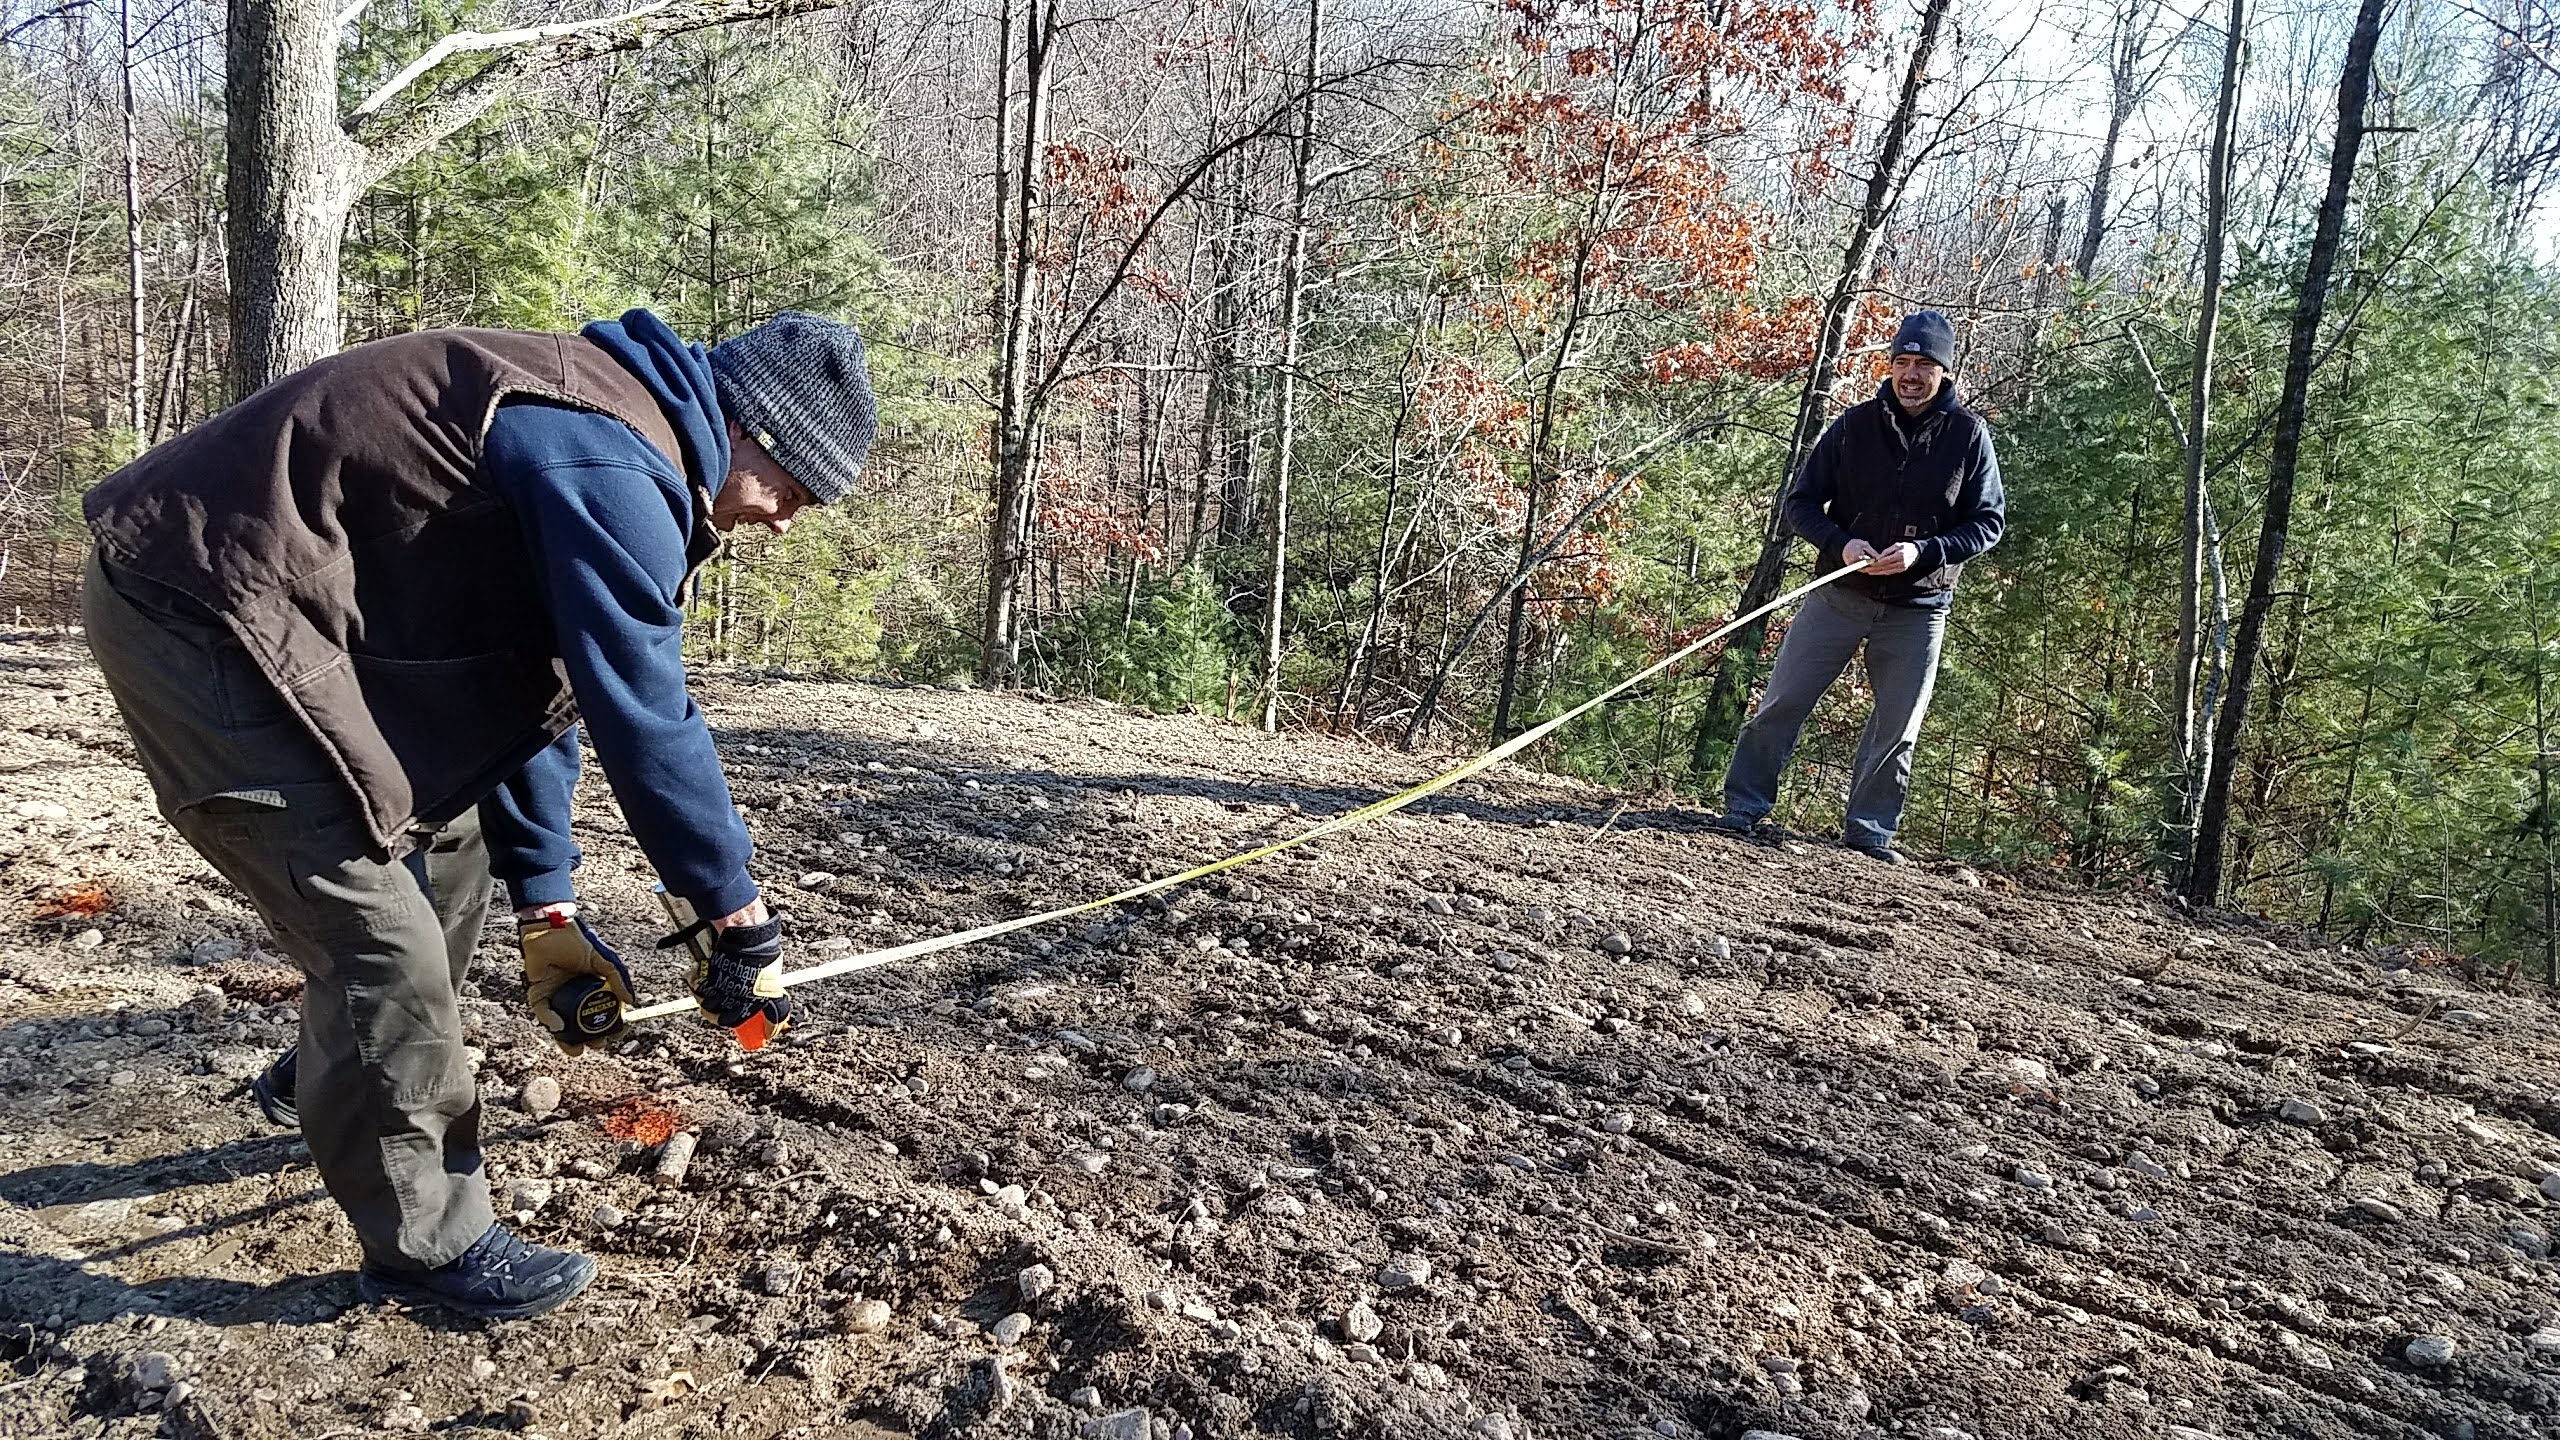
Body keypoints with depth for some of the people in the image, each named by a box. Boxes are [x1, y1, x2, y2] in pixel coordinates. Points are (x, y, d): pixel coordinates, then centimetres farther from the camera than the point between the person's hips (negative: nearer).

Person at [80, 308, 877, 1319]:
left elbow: (538, 686, 13)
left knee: (444, 841, 20)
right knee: (386, 940, -11)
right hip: (202, 618, -11)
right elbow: (645, 722, -23)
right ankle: (426, 1241, 7)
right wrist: (740, 918, -11)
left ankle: (326, 1079, 42)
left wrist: (547, 909, 12)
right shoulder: (616, 462, -23)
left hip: (281, 612, 11)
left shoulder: (585, 440, 11)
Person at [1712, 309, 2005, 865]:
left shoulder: (1968, 433, -3)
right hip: (1840, 593, 0)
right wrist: (1840, 543, -17)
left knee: (1897, 729, 7)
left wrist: (1923, 552, -17)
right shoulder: (1856, 424, -1)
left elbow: (1989, 522, -1)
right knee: (1782, 702, -1)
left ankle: (1869, 829, 20)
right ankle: (1744, 807, 10)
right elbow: (1801, 501, 2)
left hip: (1919, 607, 0)